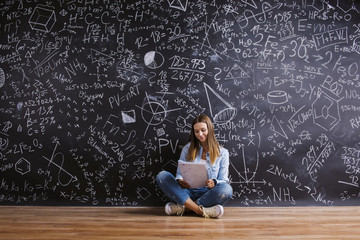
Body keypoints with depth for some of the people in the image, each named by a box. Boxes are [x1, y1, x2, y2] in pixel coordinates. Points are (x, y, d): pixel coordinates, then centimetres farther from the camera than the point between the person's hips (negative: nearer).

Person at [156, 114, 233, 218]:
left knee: (226, 189, -34)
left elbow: (224, 180, 5)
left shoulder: (222, 152, 9)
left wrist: (214, 183, -19)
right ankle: (200, 210, -31)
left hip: (208, 194, -1)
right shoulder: (188, 148, 13)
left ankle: (182, 207, -27)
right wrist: (180, 181, -15)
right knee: (162, 176, -22)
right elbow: (179, 173, 10)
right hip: (188, 192, 2)